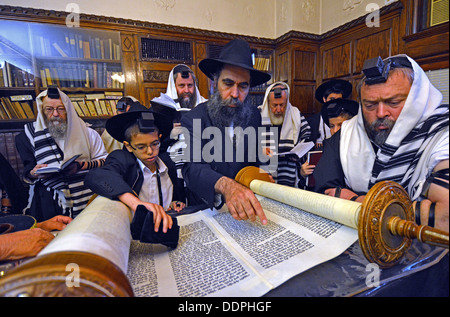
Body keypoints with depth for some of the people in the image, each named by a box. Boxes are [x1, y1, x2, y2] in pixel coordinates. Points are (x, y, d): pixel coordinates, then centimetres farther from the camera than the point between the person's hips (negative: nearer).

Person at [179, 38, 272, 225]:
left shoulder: (254, 115, 5)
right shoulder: (193, 120, -9)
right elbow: (191, 167, -24)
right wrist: (225, 185, -41)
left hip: (247, 207, 3)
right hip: (208, 208, -2)